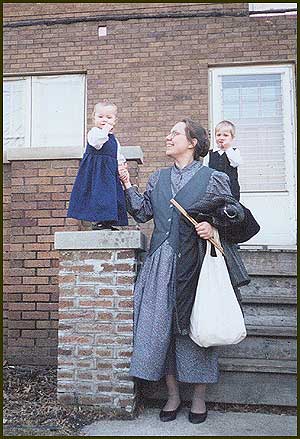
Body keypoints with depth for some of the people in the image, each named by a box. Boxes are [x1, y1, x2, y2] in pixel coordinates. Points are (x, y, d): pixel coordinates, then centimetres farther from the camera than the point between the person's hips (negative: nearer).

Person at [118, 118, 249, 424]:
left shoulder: (214, 179, 1)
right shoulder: (157, 178, 15)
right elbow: (143, 213, 10)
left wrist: (213, 229, -15)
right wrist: (127, 185, 2)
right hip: (162, 263, 4)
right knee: (160, 325, 4)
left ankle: (199, 397, 24)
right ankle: (172, 395, 24)